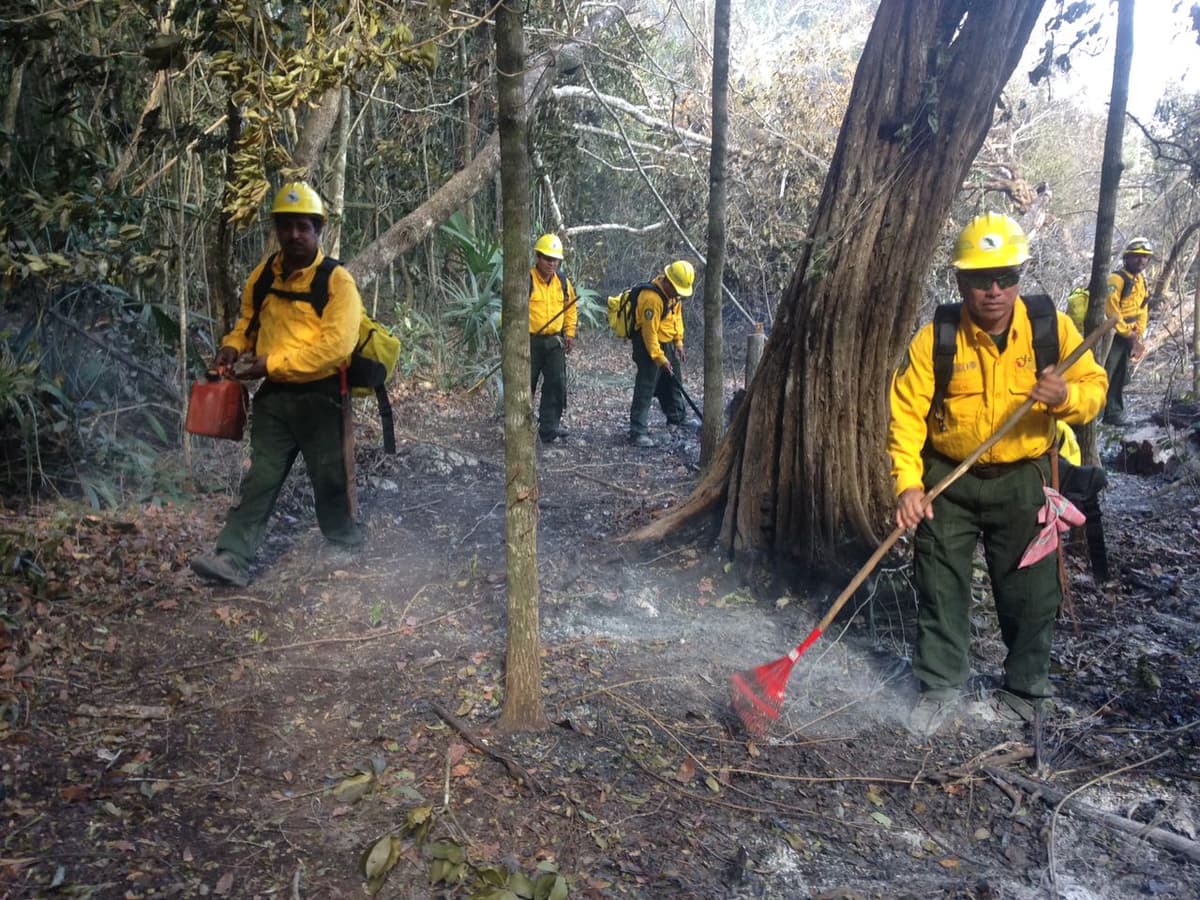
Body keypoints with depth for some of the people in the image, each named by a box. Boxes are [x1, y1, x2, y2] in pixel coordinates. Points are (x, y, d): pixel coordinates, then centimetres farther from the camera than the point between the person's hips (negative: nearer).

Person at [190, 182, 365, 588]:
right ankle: (231, 558, -3)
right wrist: (233, 345, 0)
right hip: (274, 395, 4)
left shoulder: (337, 280, -11)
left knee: (328, 473, 11)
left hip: (320, 395, -4)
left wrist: (273, 364, -22)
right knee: (259, 477, 0)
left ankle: (341, 533, 35)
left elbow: (336, 344, -22)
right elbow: (248, 320, 23)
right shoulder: (263, 274, 7)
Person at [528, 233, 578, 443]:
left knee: (557, 384, 1)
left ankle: (550, 427, 10)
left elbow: (571, 308, 19)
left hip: (554, 341, 5)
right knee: (525, 385, 4)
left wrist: (569, 334, 12)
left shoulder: (563, 282, 7)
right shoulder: (526, 281, -10)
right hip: (530, 341, -4)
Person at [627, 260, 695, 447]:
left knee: (674, 381, 22)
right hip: (648, 345, -9)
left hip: (667, 343, 9)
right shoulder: (651, 297, -28)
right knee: (645, 389, -11)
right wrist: (660, 358, -23)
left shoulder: (673, 292, 0)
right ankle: (638, 432, -10)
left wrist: (678, 340, 9)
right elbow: (649, 331, -26)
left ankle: (678, 419, 40)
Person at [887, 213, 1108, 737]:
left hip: (1022, 480, 1)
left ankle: (1024, 689, 31)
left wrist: (1067, 395, -25)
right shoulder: (935, 339, -13)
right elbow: (906, 414, -15)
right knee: (940, 588, 6)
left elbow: (1094, 386, -1)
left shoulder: (1053, 328, -8)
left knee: (1030, 593, 9)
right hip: (948, 481, -1)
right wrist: (908, 484, -25)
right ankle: (939, 687, 24)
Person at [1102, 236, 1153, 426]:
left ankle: (1114, 412, 22)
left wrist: (1138, 336, 7)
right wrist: (1128, 334, -16)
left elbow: (1142, 311, 18)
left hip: (1128, 337, 9)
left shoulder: (1141, 281, 13)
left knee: (1119, 377, 14)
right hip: (1112, 335, -9)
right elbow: (1110, 310, -21)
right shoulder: (1117, 279, -16)